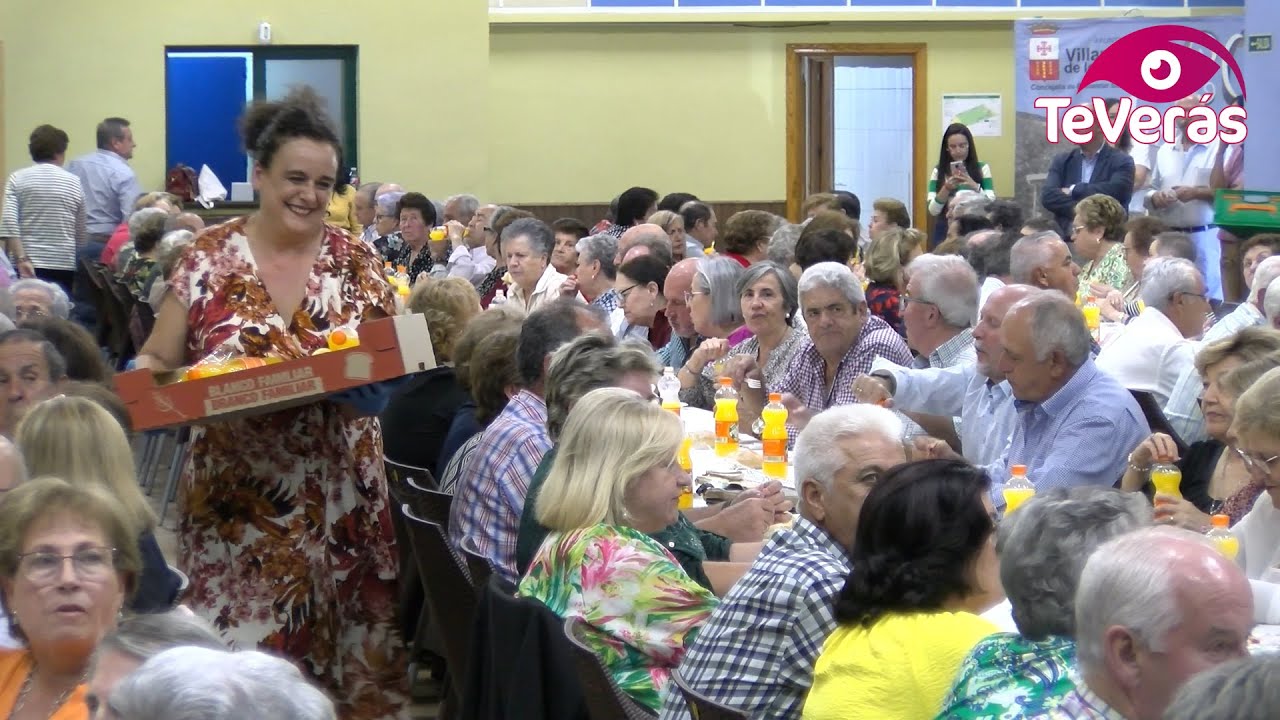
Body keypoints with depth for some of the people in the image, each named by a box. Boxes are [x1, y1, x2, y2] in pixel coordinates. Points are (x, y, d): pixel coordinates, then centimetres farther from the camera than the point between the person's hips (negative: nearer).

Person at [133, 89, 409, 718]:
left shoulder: (355, 262, 3)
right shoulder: (208, 257, 0)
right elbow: (156, 361, 4)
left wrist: (374, 381, -16)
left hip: (336, 495, 1)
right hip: (234, 499, -1)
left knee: (336, 645, 5)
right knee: (235, 650, 0)